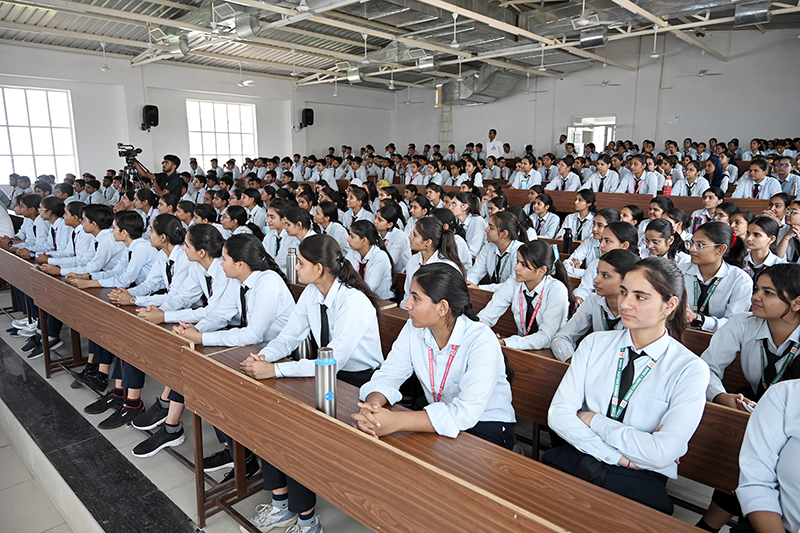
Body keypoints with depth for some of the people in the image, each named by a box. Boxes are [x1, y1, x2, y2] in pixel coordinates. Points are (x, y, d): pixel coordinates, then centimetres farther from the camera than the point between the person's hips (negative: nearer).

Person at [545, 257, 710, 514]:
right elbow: (558, 414, -2)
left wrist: (594, 420, -6)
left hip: (639, 480, -3)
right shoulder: (595, 343, 6)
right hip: (577, 460, 3)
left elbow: (663, 452, -14)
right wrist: (617, 457, -11)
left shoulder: (690, 369, -3)